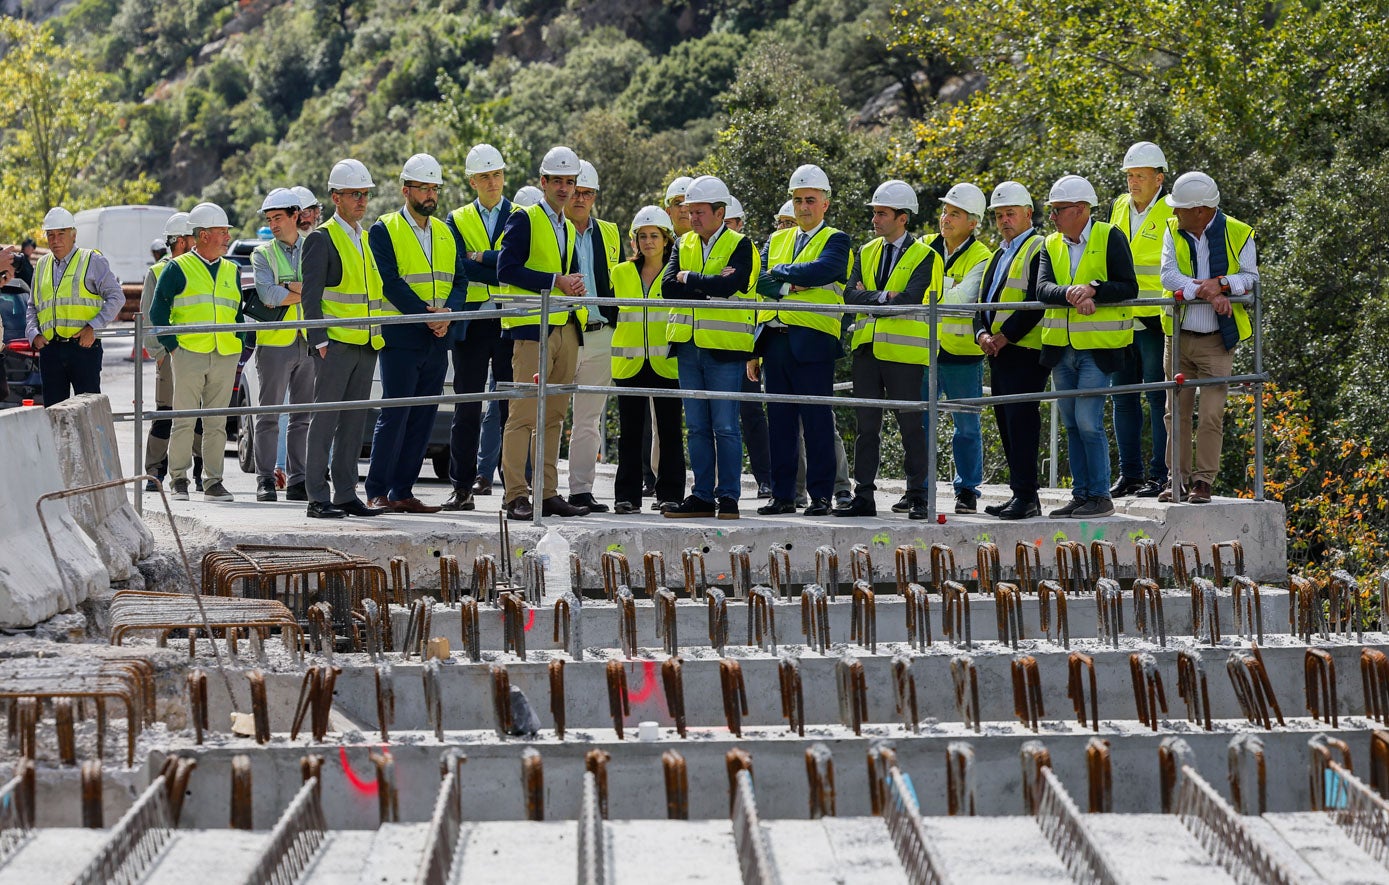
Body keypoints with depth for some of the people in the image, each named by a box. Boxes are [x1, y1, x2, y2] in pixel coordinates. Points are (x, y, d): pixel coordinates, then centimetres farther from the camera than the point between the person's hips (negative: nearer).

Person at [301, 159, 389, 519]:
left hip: (367, 345, 7)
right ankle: (318, 498, -5)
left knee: (354, 422, 8)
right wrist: (319, 341, -17)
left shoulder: (369, 239, 18)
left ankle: (346, 495, 12)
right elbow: (310, 295, -10)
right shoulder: (321, 239, -5)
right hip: (335, 344, -7)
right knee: (325, 419, -6)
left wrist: (381, 336, 15)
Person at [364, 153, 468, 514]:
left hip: (437, 339, 6)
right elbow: (390, 282, -11)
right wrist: (425, 312, -19)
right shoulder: (384, 230, -1)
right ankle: (377, 492, -4)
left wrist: (448, 313, -9)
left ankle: (402, 491, 10)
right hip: (400, 337, -6)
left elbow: (459, 280, 10)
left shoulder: (445, 233, 16)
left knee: (423, 418, 5)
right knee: (394, 415, -9)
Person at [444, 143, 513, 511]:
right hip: (471, 324, 1)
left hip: (510, 323, -1)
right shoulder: (458, 220, 11)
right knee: (467, 408, 2)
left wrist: (479, 256, -10)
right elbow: (459, 267, -5)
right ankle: (462, 487, 6)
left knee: (511, 405, 0)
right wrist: (502, 275, -13)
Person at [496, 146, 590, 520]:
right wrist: (555, 281, -15)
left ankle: (548, 493, 11)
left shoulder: (568, 229, 20)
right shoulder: (524, 219, -3)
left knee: (554, 416, 8)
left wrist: (575, 285, 6)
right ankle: (516, 497, -11)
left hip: (566, 330, 8)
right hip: (533, 328, -8)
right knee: (523, 415, -10)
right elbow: (506, 269, -14)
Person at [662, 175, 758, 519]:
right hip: (688, 348, 5)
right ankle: (702, 496, 13)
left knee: (725, 427, -4)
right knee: (697, 427, 8)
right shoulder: (683, 245, 13)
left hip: (724, 348, -5)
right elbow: (668, 287, -2)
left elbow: (727, 286, -20)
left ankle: (728, 497, 1)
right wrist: (708, 285, -12)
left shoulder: (740, 246, -3)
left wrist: (689, 279, -8)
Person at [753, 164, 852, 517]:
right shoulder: (776, 241, 19)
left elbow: (823, 270, -17)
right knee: (780, 421, 7)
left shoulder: (836, 241, 2)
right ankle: (782, 495, 11)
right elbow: (762, 284, 11)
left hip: (813, 342, -5)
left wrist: (781, 272, -7)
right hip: (775, 339, 5)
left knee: (817, 422, -3)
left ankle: (820, 496, 1)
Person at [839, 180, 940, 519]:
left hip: (904, 352, -5)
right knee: (866, 426, 6)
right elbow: (851, 294, 1)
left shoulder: (925, 256, -2)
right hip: (867, 350, 5)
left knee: (911, 427, -1)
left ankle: (918, 498, 5)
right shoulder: (866, 253, 15)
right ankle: (863, 498, 9)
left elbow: (910, 298, -17)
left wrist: (867, 300, -8)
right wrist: (883, 296, -13)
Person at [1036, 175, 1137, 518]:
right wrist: (1071, 294, -24)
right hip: (1061, 348, 6)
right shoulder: (1051, 245, 11)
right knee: (1072, 425, 10)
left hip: (1098, 348, -6)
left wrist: (1092, 289, -23)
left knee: (1088, 422, -11)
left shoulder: (1110, 238, -4)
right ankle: (1081, 495, 17)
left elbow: (1128, 287, -9)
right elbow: (1043, 288, -5)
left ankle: (1100, 496, -2)